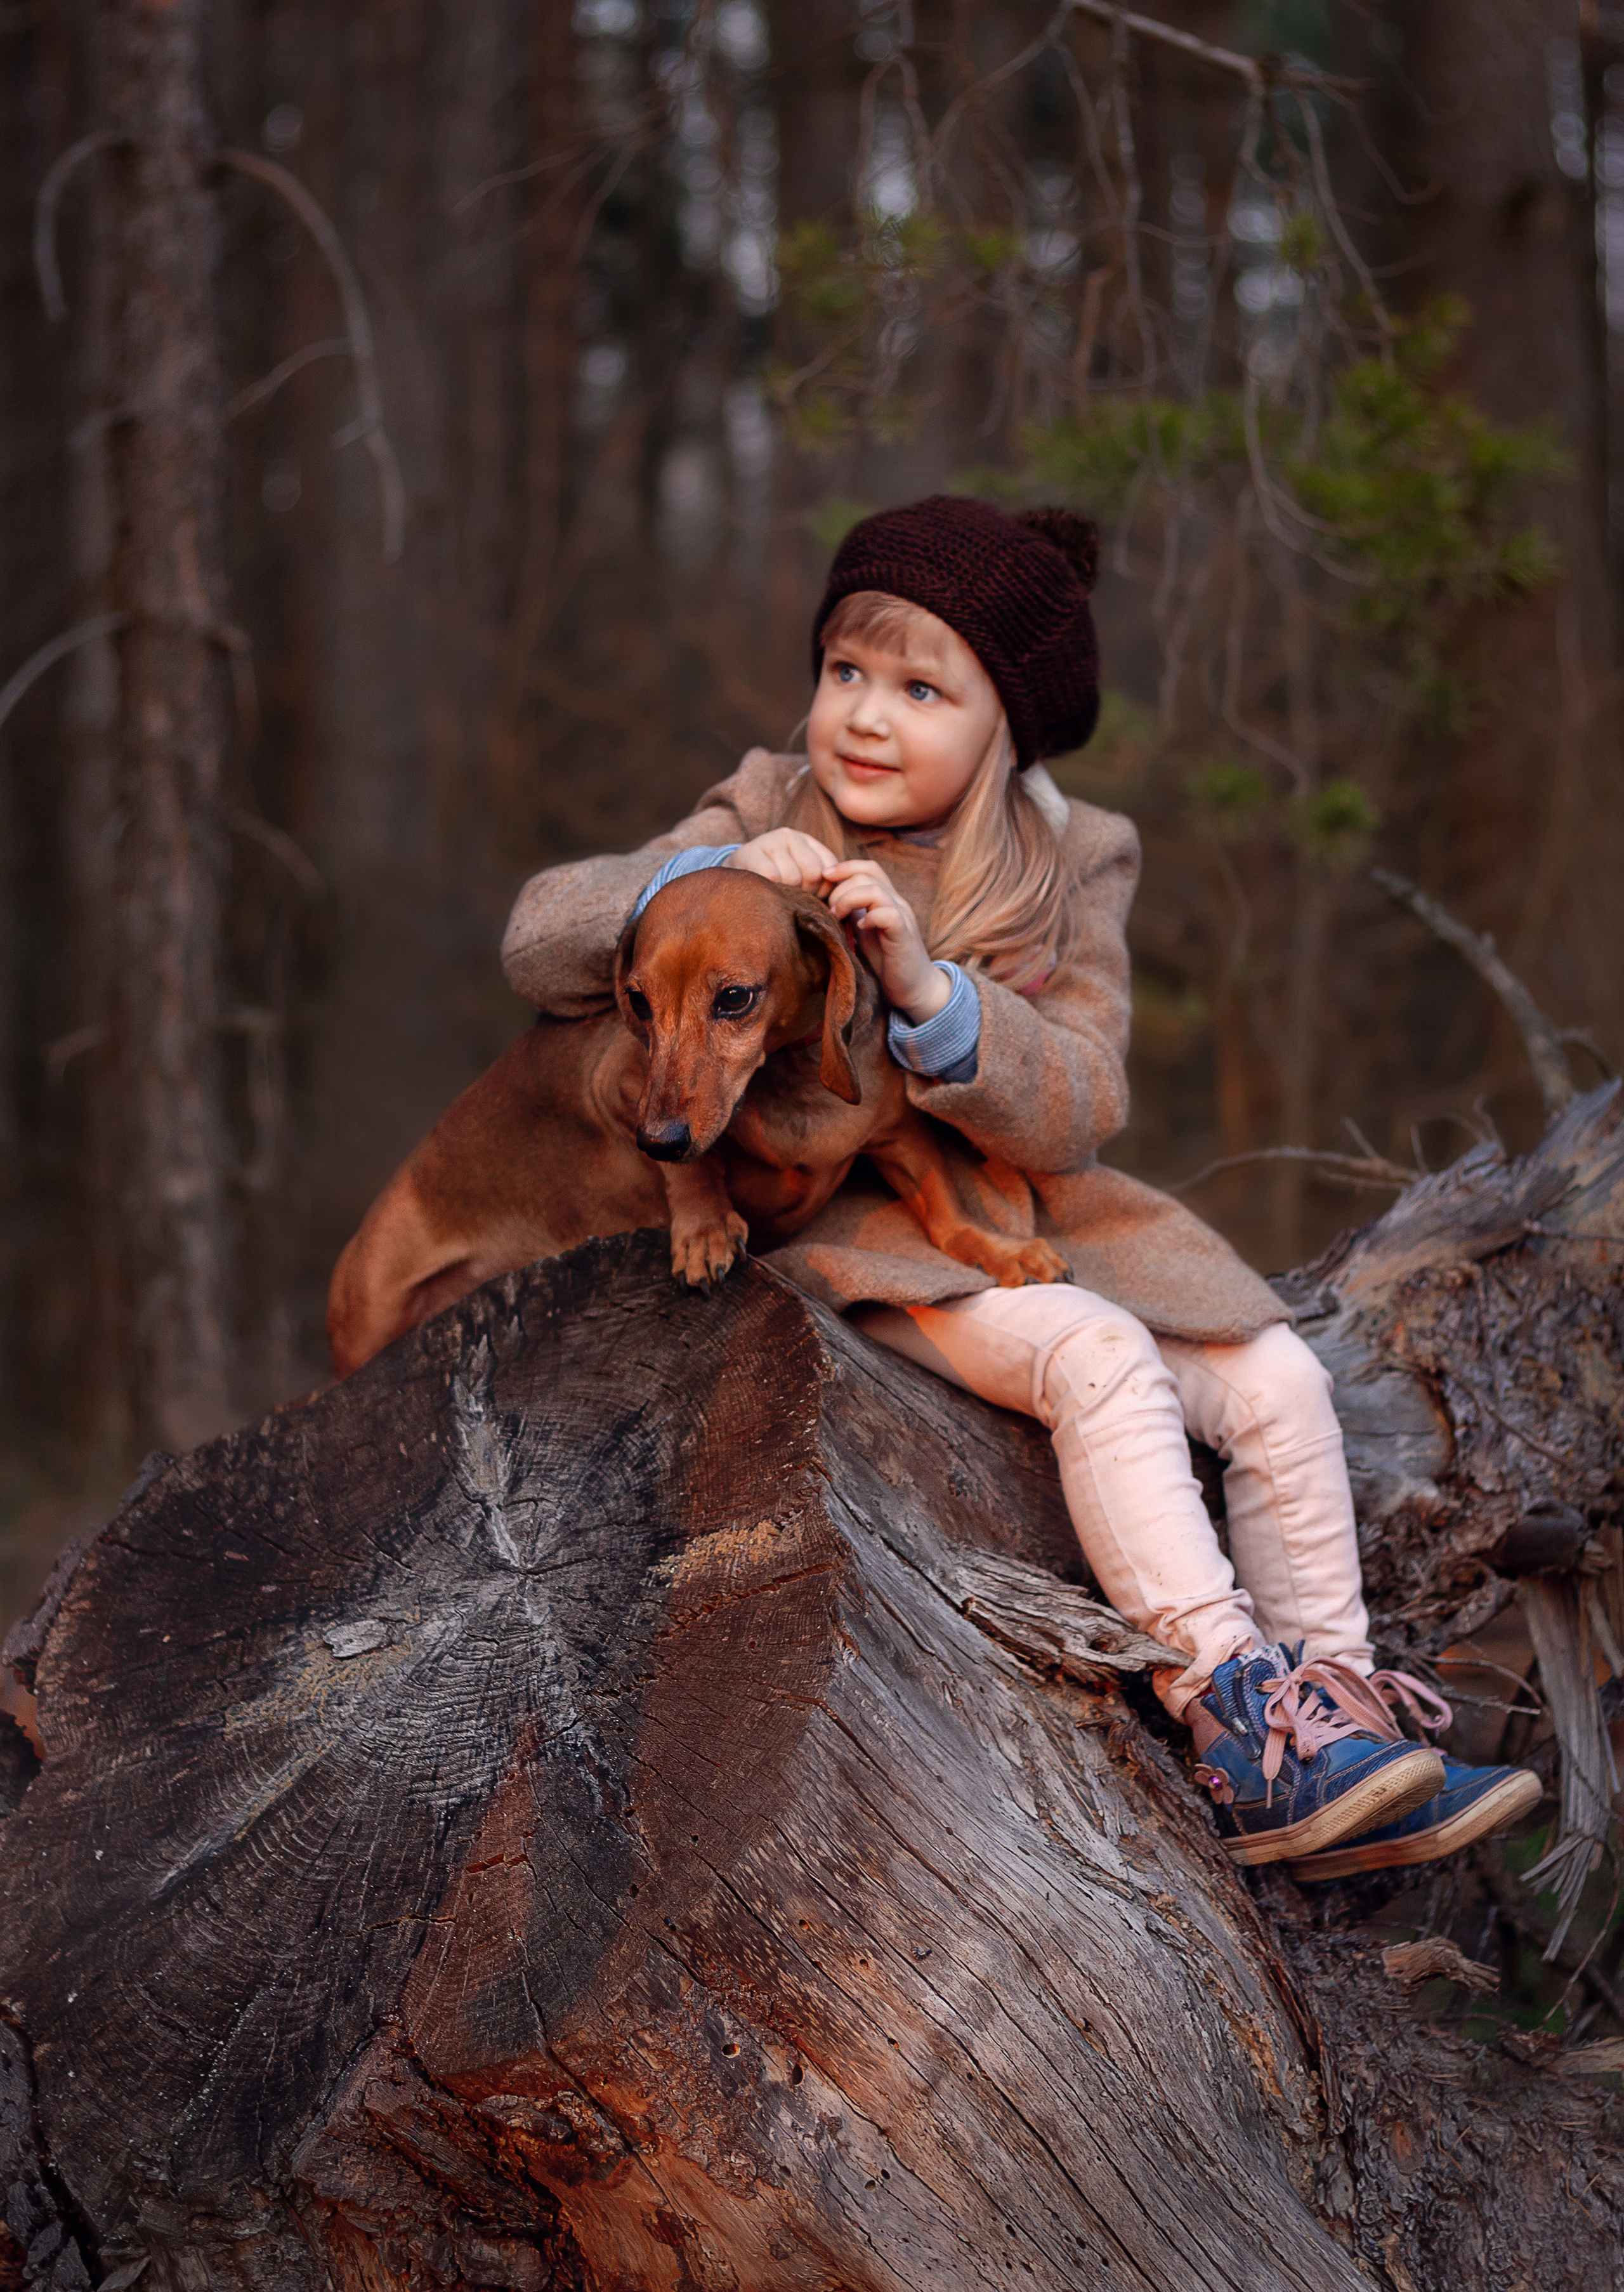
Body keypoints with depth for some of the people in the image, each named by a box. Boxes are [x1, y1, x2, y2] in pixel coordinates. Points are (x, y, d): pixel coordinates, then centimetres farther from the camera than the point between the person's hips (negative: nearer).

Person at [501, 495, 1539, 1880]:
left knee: (1280, 1385, -11)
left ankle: (1333, 1712, -2)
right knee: (1099, 1357, -29)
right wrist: (707, 876, -28)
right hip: (850, 1226, -4)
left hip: (1034, 1217, 4)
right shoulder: (771, 816, -2)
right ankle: (1236, 1723, -31)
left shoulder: (1070, 865, 0)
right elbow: (541, 940, -10)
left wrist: (932, 993, -30)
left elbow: (1078, 1113, -12)